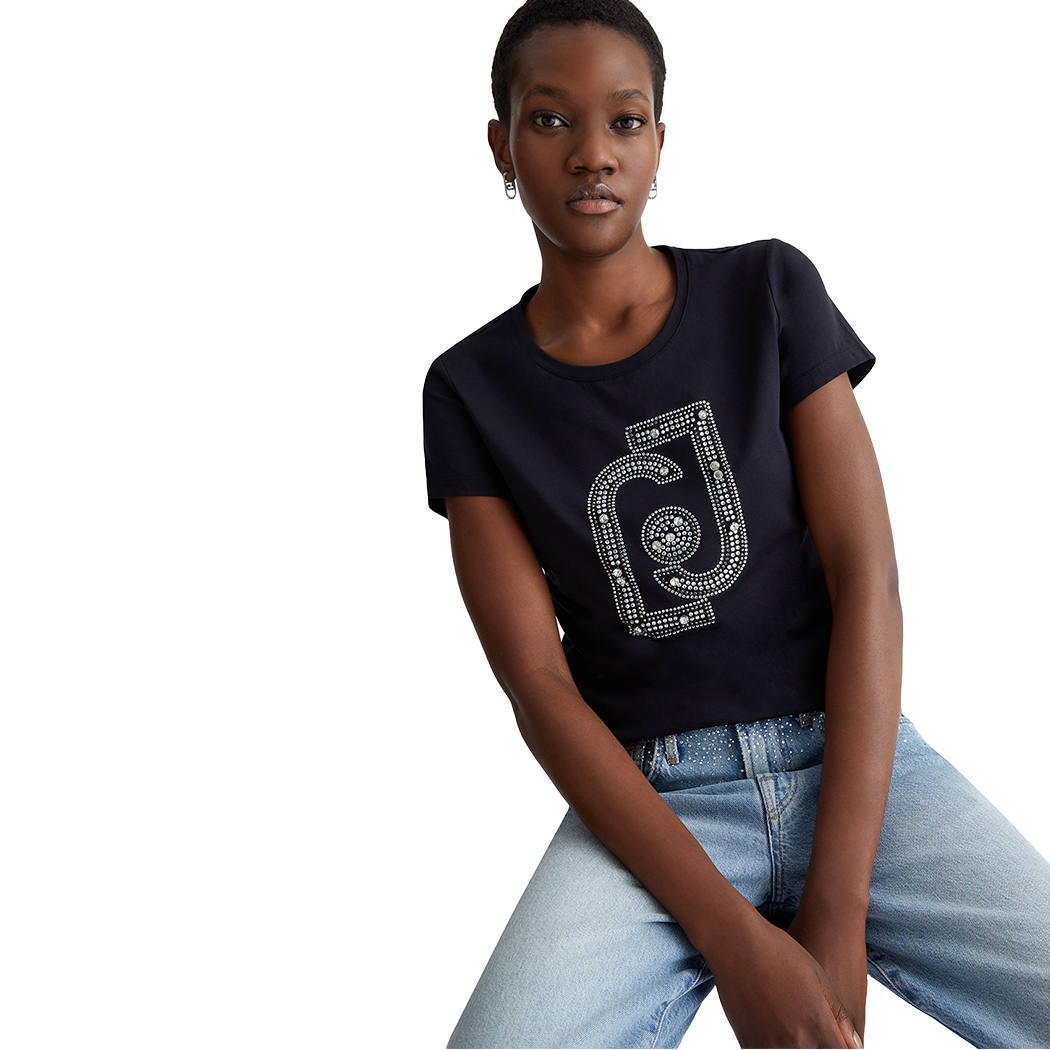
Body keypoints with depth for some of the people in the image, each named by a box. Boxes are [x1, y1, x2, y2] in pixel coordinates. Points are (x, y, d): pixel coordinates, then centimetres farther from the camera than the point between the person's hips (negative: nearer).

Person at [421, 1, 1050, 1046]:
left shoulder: (769, 291, 3)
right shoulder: (472, 390, 3)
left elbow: (866, 576, -4)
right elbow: (537, 681, -5)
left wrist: (837, 914, -12)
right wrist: (732, 935, -16)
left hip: (857, 763, 1)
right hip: (648, 804, 0)